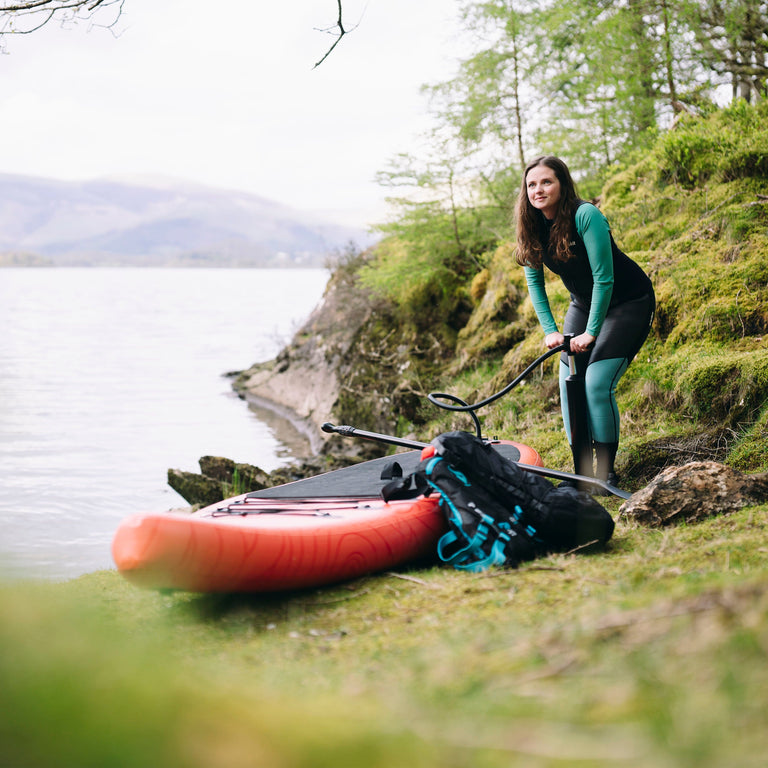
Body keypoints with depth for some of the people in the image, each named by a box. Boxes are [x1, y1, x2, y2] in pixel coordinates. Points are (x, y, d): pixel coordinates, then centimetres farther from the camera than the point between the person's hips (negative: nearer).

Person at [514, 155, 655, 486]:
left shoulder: (585, 216, -27)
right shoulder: (531, 227, -8)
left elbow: (604, 279, -26)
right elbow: (535, 284, 1)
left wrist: (591, 332, -24)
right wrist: (550, 331, -8)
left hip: (629, 301, -6)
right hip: (583, 303, 7)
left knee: (597, 383, -18)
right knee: (569, 383, -2)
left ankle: (605, 471, -7)